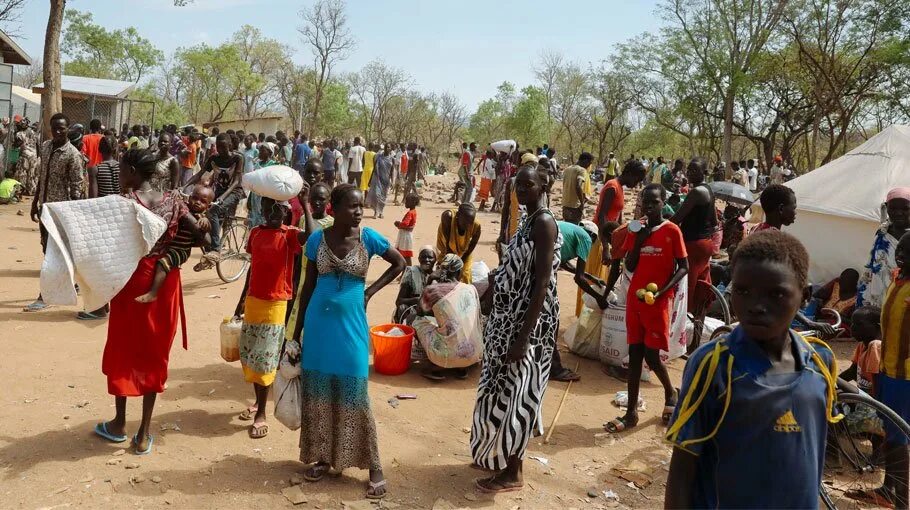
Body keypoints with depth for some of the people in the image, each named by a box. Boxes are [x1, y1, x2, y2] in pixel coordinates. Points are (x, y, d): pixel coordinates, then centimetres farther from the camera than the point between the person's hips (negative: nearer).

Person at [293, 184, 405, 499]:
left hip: (351, 328, -2)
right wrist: (297, 332, 7)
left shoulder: (369, 238, -6)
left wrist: (370, 291, 0)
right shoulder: (317, 239, -2)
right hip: (319, 327, 2)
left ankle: (374, 467, 8)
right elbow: (308, 286, 5)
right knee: (318, 394, 10)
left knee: (354, 397, -1)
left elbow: (400, 263, 8)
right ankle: (323, 457, 26)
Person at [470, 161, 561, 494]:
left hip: (529, 319, -10)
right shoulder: (528, 220, 10)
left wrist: (523, 336, -25)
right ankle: (503, 454, 34)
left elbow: (542, 283, -23)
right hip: (512, 314, 10)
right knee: (504, 389, 18)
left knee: (515, 391, 1)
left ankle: (512, 473, 15)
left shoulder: (544, 223, -19)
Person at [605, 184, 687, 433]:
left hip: (659, 300, -4)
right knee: (635, 353, 6)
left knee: (652, 355, -4)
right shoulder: (636, 229, 7)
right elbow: (630, 267, 3)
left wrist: (662, 290, -16)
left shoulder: (672, 230, -6)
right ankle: (631, 412, 11)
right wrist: (638, 240, -10)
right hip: (635, 298, 4)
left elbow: (683, 267, -5)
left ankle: (671, 393, 27)